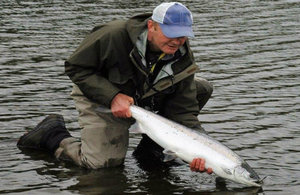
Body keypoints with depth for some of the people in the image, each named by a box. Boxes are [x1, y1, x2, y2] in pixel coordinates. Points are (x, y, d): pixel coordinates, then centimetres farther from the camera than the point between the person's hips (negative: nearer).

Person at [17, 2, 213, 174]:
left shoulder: (183, 60, -18)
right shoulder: (114, 36, -32)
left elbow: (184, 111, -17)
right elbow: (75, 67, -21)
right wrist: (112, 97, -32)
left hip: (144, 99, 5)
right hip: (100, 97, -5)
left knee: (202, 88, -7)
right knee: (101, 162, -22)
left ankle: (153, 145, 4)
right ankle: (53, 135, 7)